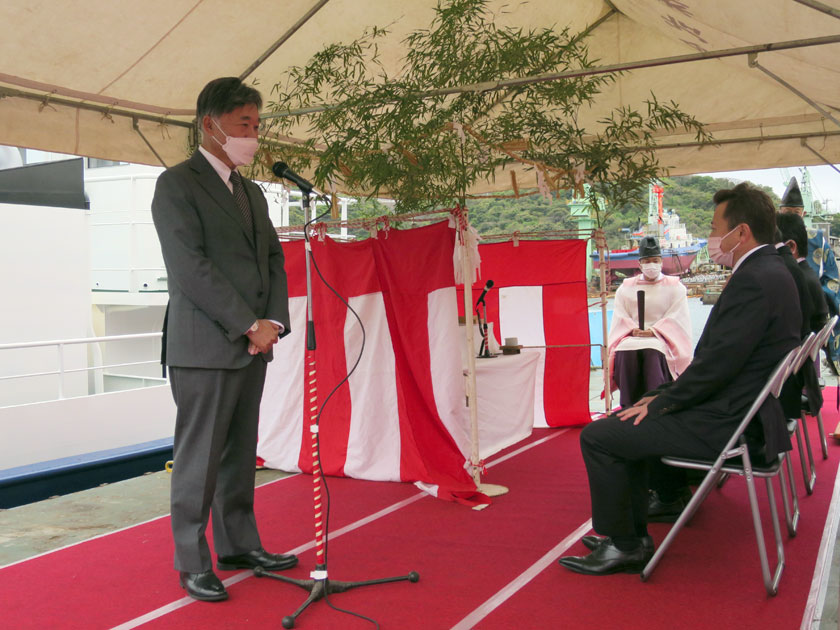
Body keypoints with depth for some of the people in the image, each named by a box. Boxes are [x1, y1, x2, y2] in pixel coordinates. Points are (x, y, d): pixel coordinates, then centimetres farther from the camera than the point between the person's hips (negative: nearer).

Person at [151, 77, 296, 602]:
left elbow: (274, 259, 16)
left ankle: (239, 545, 25)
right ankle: (193, 562, 11)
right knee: (200, 459, -1)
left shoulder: (252, 192, 19)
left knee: (240, 454, 13)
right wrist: (249, 324, -15)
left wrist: (273, 322, -1)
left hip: (253, 347, 7)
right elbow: (189, 267, -14)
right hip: (205, 347, -7)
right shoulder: (177, 183, -5)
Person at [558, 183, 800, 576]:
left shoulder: (754, 281, -22)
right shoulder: (768, 271, 12)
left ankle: (622, 545, 7)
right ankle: (632, 536, 23)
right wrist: (664, 396, 9)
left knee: (598, 437, -9)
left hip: (725, 424, -11)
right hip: (736, 409, 11)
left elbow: (717, 364, -24)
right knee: (625, 426, 20)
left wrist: (660, 404, -12)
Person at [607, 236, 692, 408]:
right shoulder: (626, 287, 19)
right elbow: (620, 317, 10)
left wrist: (653, 331, -14)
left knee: (652, 351, -38)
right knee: (626, 351, -34)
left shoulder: (675, 287, 14)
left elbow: (676, 317, 1)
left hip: (662, 338, -2)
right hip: (631, 337, 2)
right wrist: (633, 330, -11)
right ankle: (630, 409, -33)